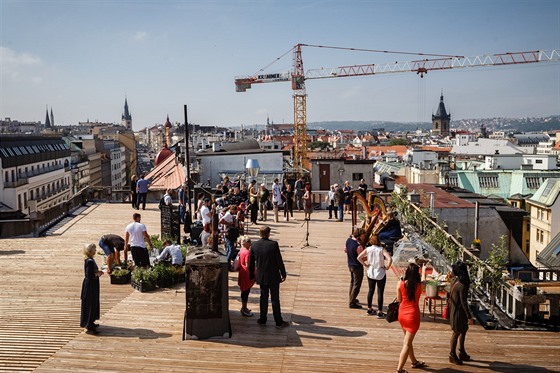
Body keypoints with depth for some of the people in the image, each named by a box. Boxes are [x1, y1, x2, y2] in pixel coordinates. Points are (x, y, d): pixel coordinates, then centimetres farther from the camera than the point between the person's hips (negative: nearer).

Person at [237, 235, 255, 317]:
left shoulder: (242, 250, 6)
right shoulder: (247, 252, -22)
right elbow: (247, 265, -23)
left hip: (243, 273, 10)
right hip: (246, 274, -10)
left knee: (245, 291, 19)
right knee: (246, 291, 1)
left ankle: (244, 308, 31)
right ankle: (244, 310, 10)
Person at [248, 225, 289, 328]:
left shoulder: (254, 246, -3)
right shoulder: (273, 244, -16)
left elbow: (251, 263, 6)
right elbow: (279, 261, -12)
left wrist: (251, 276, 18)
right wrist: (283, 274, 0)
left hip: (261, 277, 3)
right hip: (273, 277, -3)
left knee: (263, 298, 16)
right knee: (275, 299, 4)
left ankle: (262, 320, 23)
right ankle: (279, 322, 11)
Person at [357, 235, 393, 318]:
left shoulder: (368, 249, -4)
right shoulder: (382, 249, -14)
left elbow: (359, 257, -4)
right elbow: (390, 259, -27)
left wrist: (365, 264, 5)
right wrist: (387, 267, -13)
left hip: (370, 273, 4)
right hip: (380, 274, -4)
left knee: (371, 291, 18)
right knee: (380, 293, 4)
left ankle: (369, 309, 28)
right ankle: (379, 312, 8)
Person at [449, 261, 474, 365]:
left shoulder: (456, 281, 1)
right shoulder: (462, 286, -26)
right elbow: (463, 302, -24)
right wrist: (469, 317, -18)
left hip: (455, 309, 9)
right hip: (458, 311, -9)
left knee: (463, 330, 20)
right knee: (456, 332, 4)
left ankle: (462, 352, 34)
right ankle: (452, 355, 17)